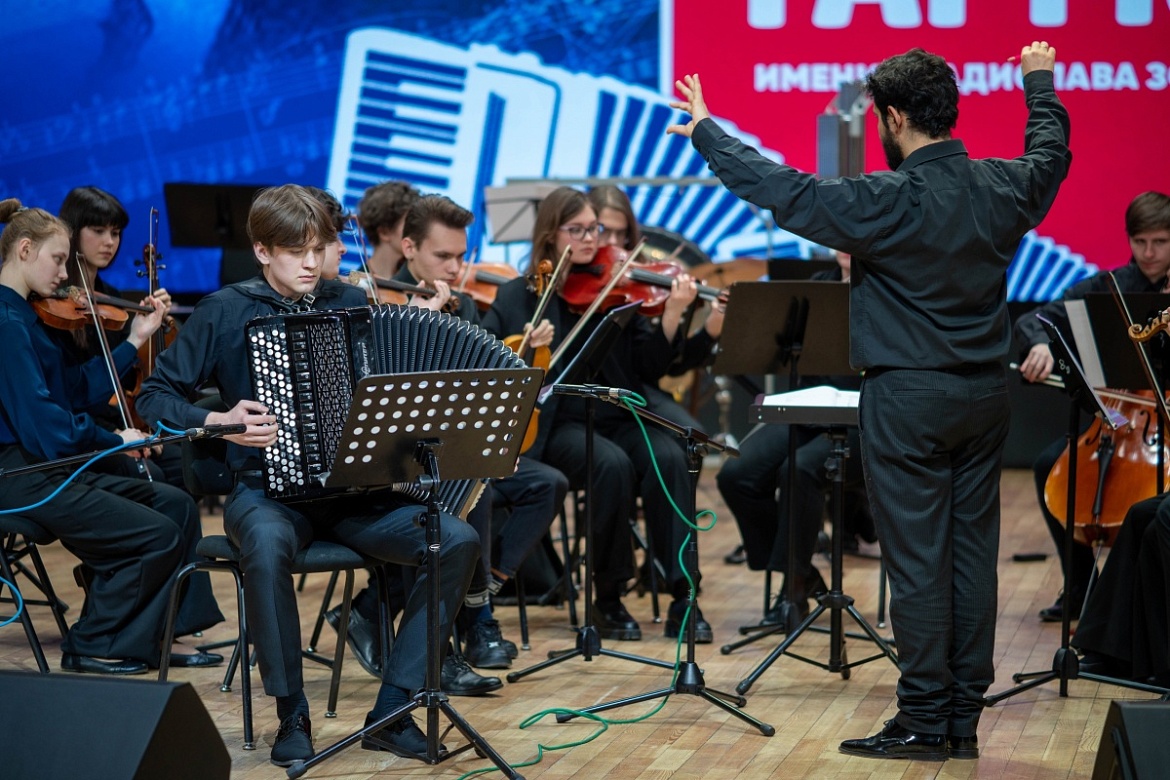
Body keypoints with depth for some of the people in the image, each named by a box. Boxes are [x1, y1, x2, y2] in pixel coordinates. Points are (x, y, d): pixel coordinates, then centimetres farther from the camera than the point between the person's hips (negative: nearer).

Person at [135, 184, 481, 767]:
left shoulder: (350, 303, 9)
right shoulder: (225, 312, 0)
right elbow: (155, 396, 2)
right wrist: (218, 422, -15)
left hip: (357, 494, 3)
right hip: (269, 490, -3)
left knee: (459, 541, -21)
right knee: (268, 548, -39)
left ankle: (393, 709, -13)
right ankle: (291, 714, -19)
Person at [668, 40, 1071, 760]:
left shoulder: (888, 201, -18)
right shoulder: (1004, 188, 2)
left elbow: (786, 192, -15)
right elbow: (1050, 153, 24)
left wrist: (706, 133, -3)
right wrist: (1041, 86, 43)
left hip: (908, 401, -6)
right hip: (986, 396, 6)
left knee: (918, 558, 0)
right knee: (973, 551, 10)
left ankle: (925, 721, 5)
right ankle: (965, 717, 16)